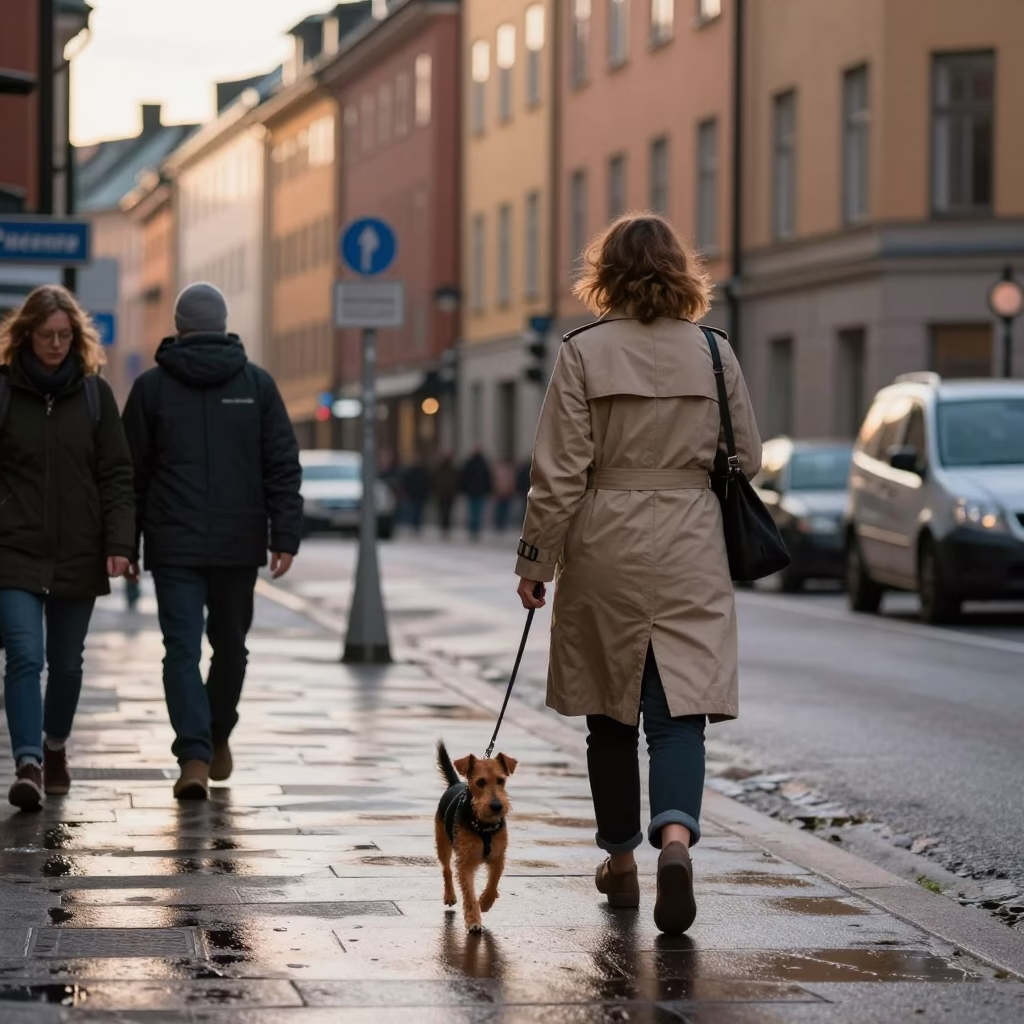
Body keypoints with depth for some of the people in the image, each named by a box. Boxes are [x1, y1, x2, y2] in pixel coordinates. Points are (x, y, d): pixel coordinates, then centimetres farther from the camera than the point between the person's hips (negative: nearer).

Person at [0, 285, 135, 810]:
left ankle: (55, 748, 33)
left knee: (66, 662, 13)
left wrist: (119, 542, -6)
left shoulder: (94, 393, 5)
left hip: (78, 552, 2)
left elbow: (116, 473, 4)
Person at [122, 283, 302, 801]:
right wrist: (285, 537, -1)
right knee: (230, 644, 17)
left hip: (174, 545, -1)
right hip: (239, 544, 1)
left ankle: (194, 756, -16)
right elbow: (283, 466, -1)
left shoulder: (151, 386, 2)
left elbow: (132, 472, 4)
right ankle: (217, 740, 32)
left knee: (182, 649, -3)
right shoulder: (257, 383, 4)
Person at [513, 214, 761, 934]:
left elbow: (560, 472, -8)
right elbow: (748, 458, 7)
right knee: (679, 707, -1)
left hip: (605, 549, -1)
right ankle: (676, 837, -26)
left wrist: (535, 561, 0)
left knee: (610, 712, 13)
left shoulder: (585, 352, -7)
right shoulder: (713, 351, 0)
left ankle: (621, 863, 24)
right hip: (690, 551, 1)